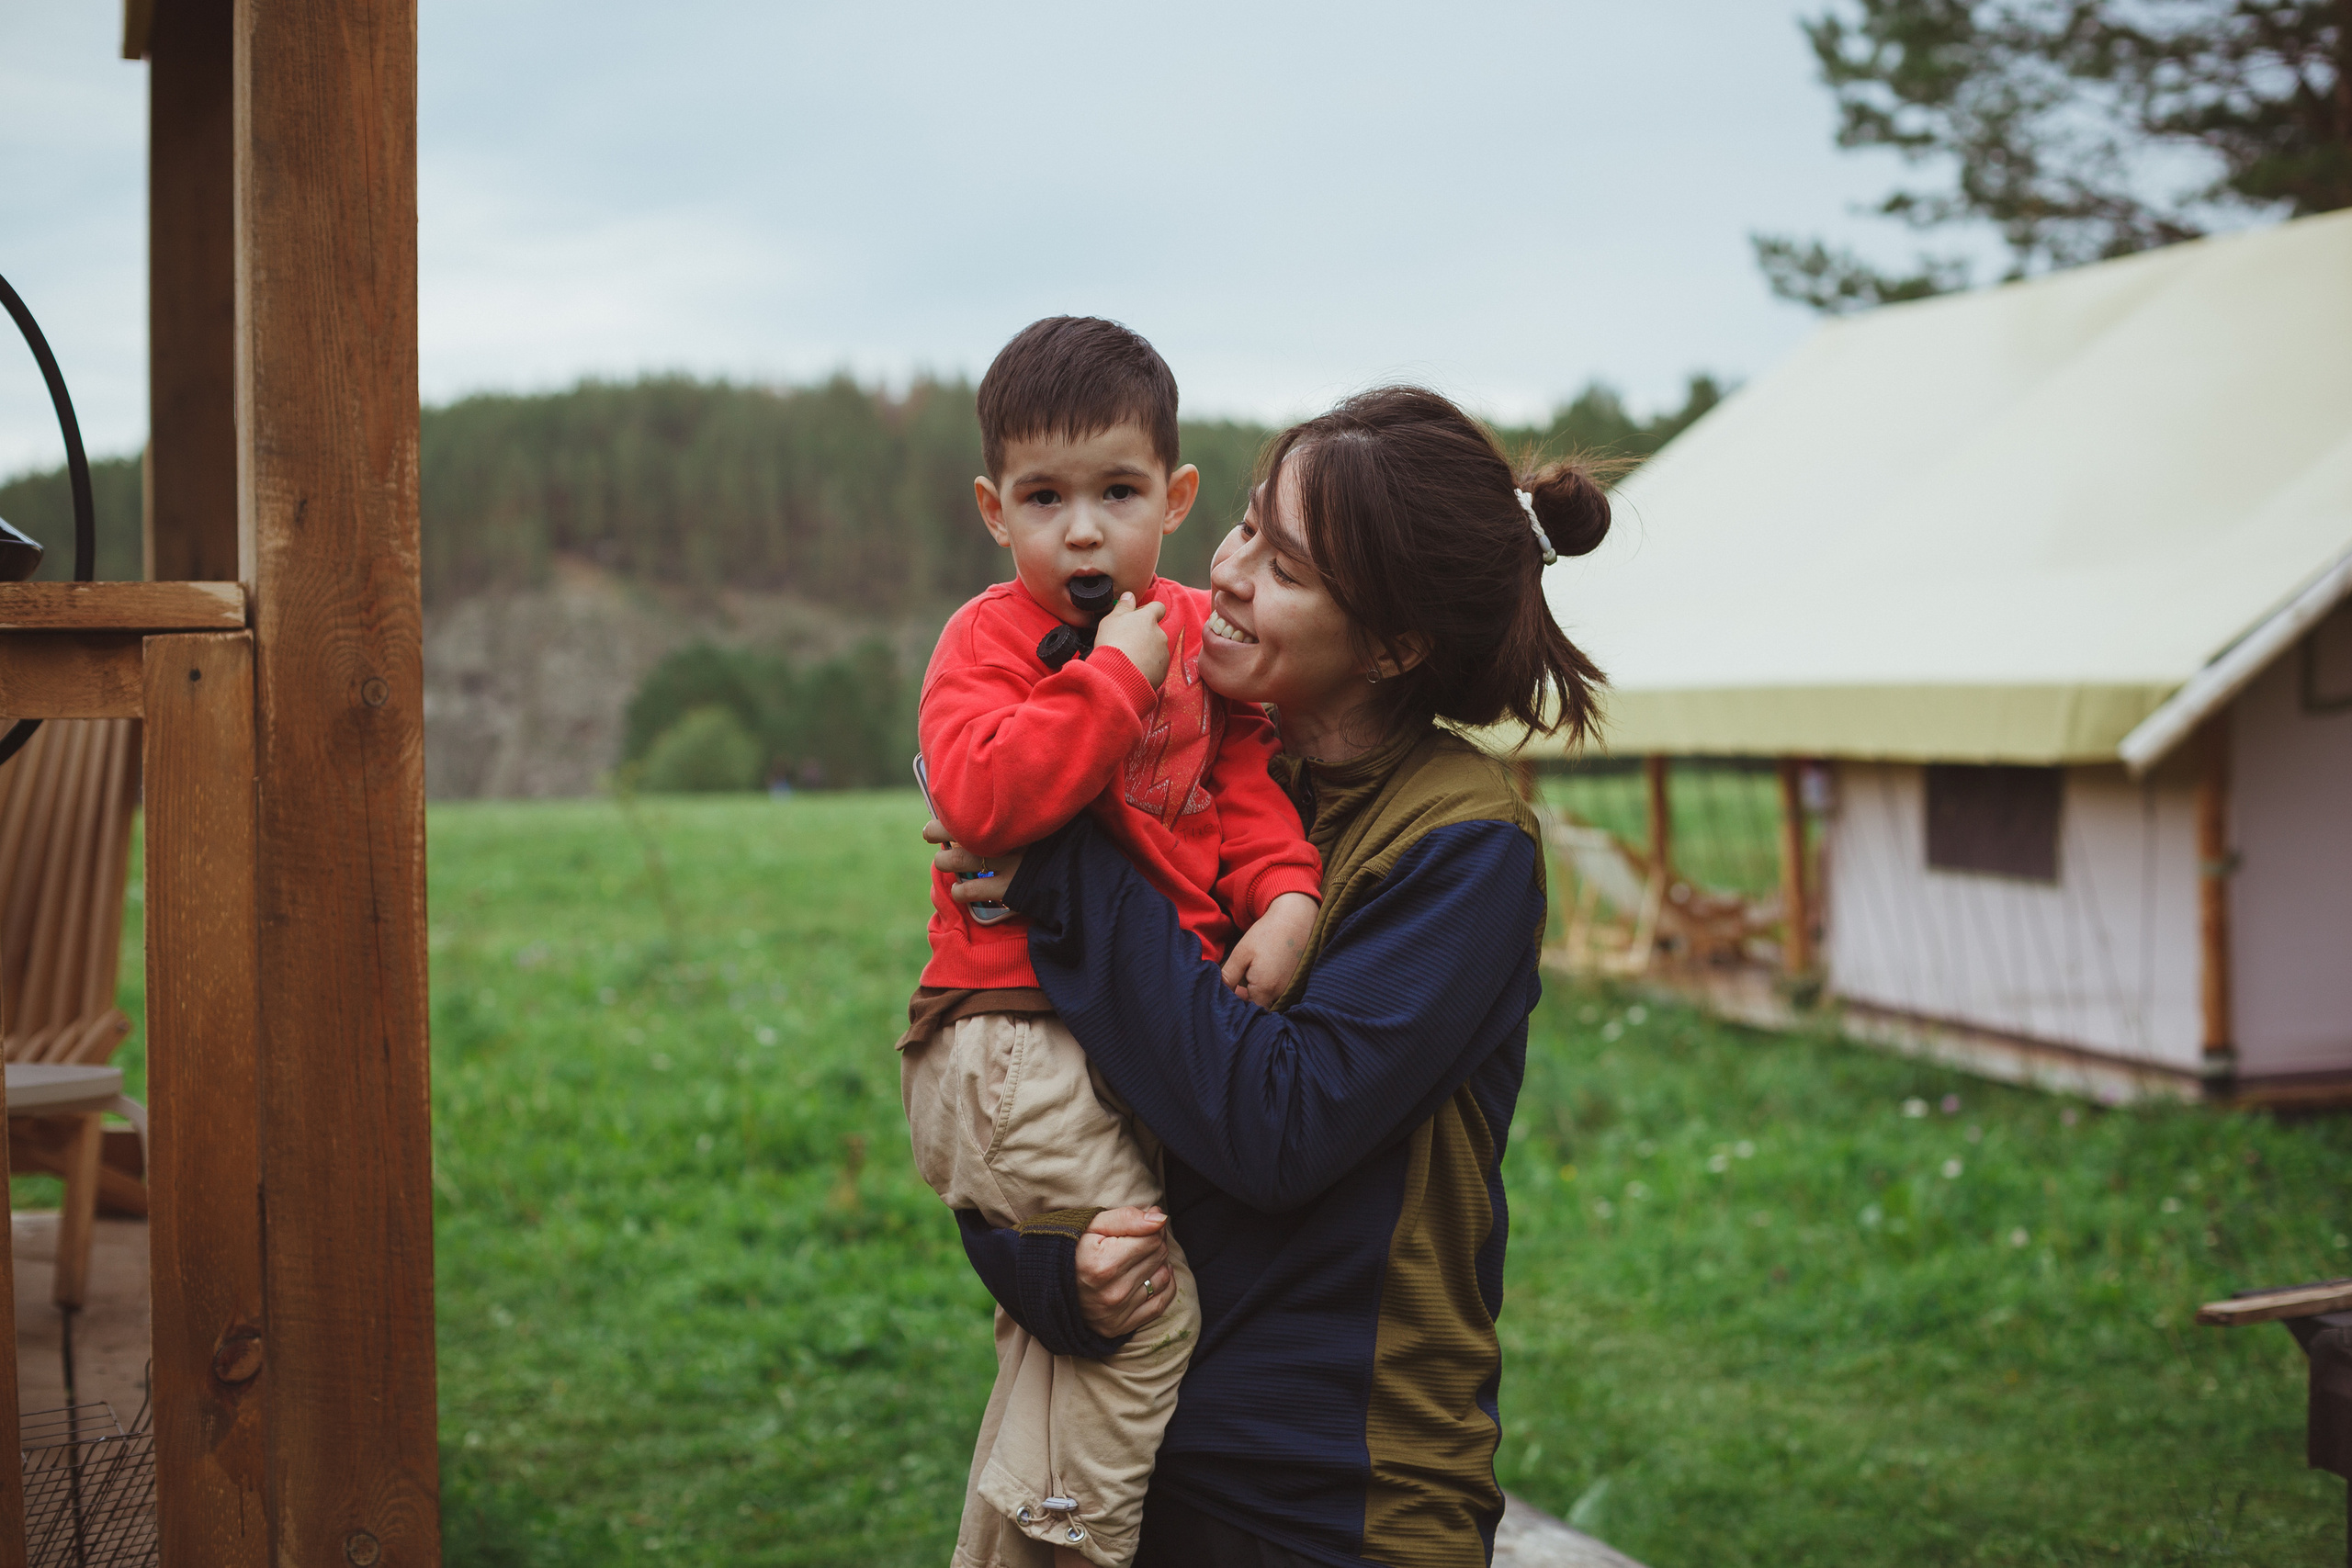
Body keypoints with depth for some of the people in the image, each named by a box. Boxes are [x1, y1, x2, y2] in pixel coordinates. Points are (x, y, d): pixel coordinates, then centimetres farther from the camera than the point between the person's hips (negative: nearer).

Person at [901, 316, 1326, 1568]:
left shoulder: (1196, 632, 9)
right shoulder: (987, 639, -9)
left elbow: (1244, 783, 10)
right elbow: (981, 795, -26)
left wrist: (1284, 893, -8)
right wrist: (1112, 677, -24)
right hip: (1010, 1031, -7)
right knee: (1146, 1300, -13)